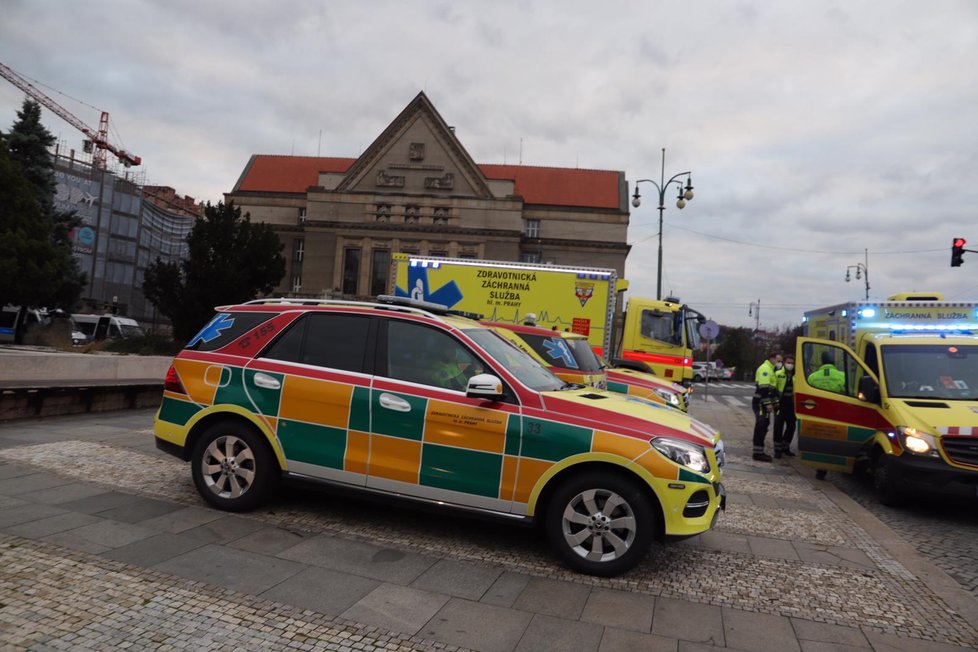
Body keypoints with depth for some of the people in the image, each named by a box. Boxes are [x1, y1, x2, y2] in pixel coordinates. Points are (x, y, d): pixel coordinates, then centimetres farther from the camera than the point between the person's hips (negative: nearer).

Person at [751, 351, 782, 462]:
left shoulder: (770, 370, 23)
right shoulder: (765, 368, -12)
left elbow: (772, 388, 27)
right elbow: (763, 388, -22)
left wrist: (775, 401, 21)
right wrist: (768, 403, -25)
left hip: (764, 403, 11)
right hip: (760, 402, -11)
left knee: (763, 426, 12)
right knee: (761, 426, -12)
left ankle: (759, 451, 19)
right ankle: (758, 452, -12)